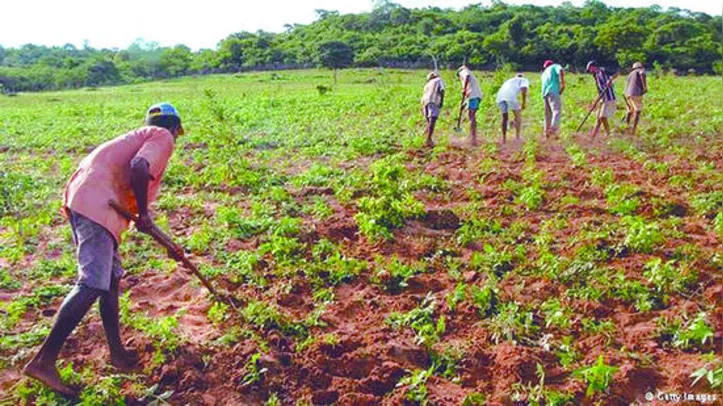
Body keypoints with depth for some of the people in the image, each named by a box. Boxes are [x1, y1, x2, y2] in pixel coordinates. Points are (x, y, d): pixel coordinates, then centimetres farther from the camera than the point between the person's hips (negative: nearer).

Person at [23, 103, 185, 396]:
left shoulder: (142, 137, 32)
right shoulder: (163, 137, 4)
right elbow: (138, 169, -19)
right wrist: (143, 213, -8)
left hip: (80, 200, 10)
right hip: (97, 204, -10)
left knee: (111, 278, 14)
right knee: (92, 285, -12)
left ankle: (117, 354, 23)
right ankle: (43, 361, -11)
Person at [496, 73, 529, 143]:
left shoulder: (509, 80, 41)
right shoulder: (524, 80, 24)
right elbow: (524, 90, 1)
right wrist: (524, 103, 3)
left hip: (500, 97, 5)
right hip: (510, 96, -5)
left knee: (505, 118, 19)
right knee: (518, 116, 14)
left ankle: (504, 138, 19)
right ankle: (517, 137, 14)